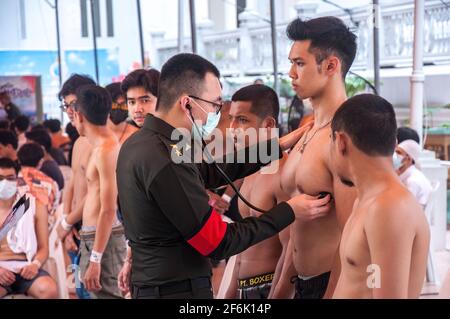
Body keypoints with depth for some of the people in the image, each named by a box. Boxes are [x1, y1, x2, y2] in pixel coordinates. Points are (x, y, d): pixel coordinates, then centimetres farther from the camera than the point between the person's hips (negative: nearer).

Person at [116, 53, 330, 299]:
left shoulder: (138, 143, 5)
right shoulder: (166, 162, -25)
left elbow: (208, 172, 13)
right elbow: (218, 243, -19)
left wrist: (277, 146, 12)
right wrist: (289, 211, -12)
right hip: (179, 290, -9)